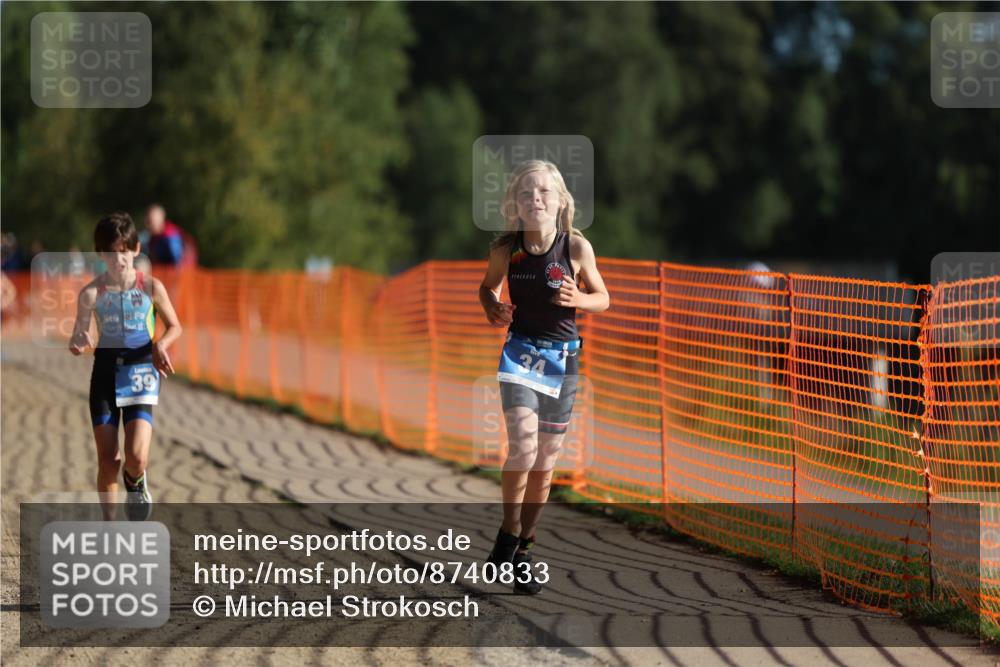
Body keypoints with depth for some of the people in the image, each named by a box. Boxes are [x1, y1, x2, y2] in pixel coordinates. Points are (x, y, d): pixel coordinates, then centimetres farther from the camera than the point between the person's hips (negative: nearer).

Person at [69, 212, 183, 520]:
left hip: (141, 368, -1)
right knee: (107, 459, 0)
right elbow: (79, 336, -5)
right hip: (106, 369, 1)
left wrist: (161, 345, -14)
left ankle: (136, 482, 22)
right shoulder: (92, 293, -5)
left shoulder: (151, 287, -4)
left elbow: (174, 327, 7)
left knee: (136, 457, -15)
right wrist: (78, 342, -28)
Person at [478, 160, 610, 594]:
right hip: (521, 353, -1)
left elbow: (603, 298, 2)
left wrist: (579, 299, -19)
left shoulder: (576, 247, -10)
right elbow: (488, 286, 13)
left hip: (562, 358, 1)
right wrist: (493, 309, -8)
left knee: (545, 461, 9)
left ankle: (523, 551, 22)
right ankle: (508, 535, 0)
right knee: (523, 447, -20)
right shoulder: (506, 248, -7)